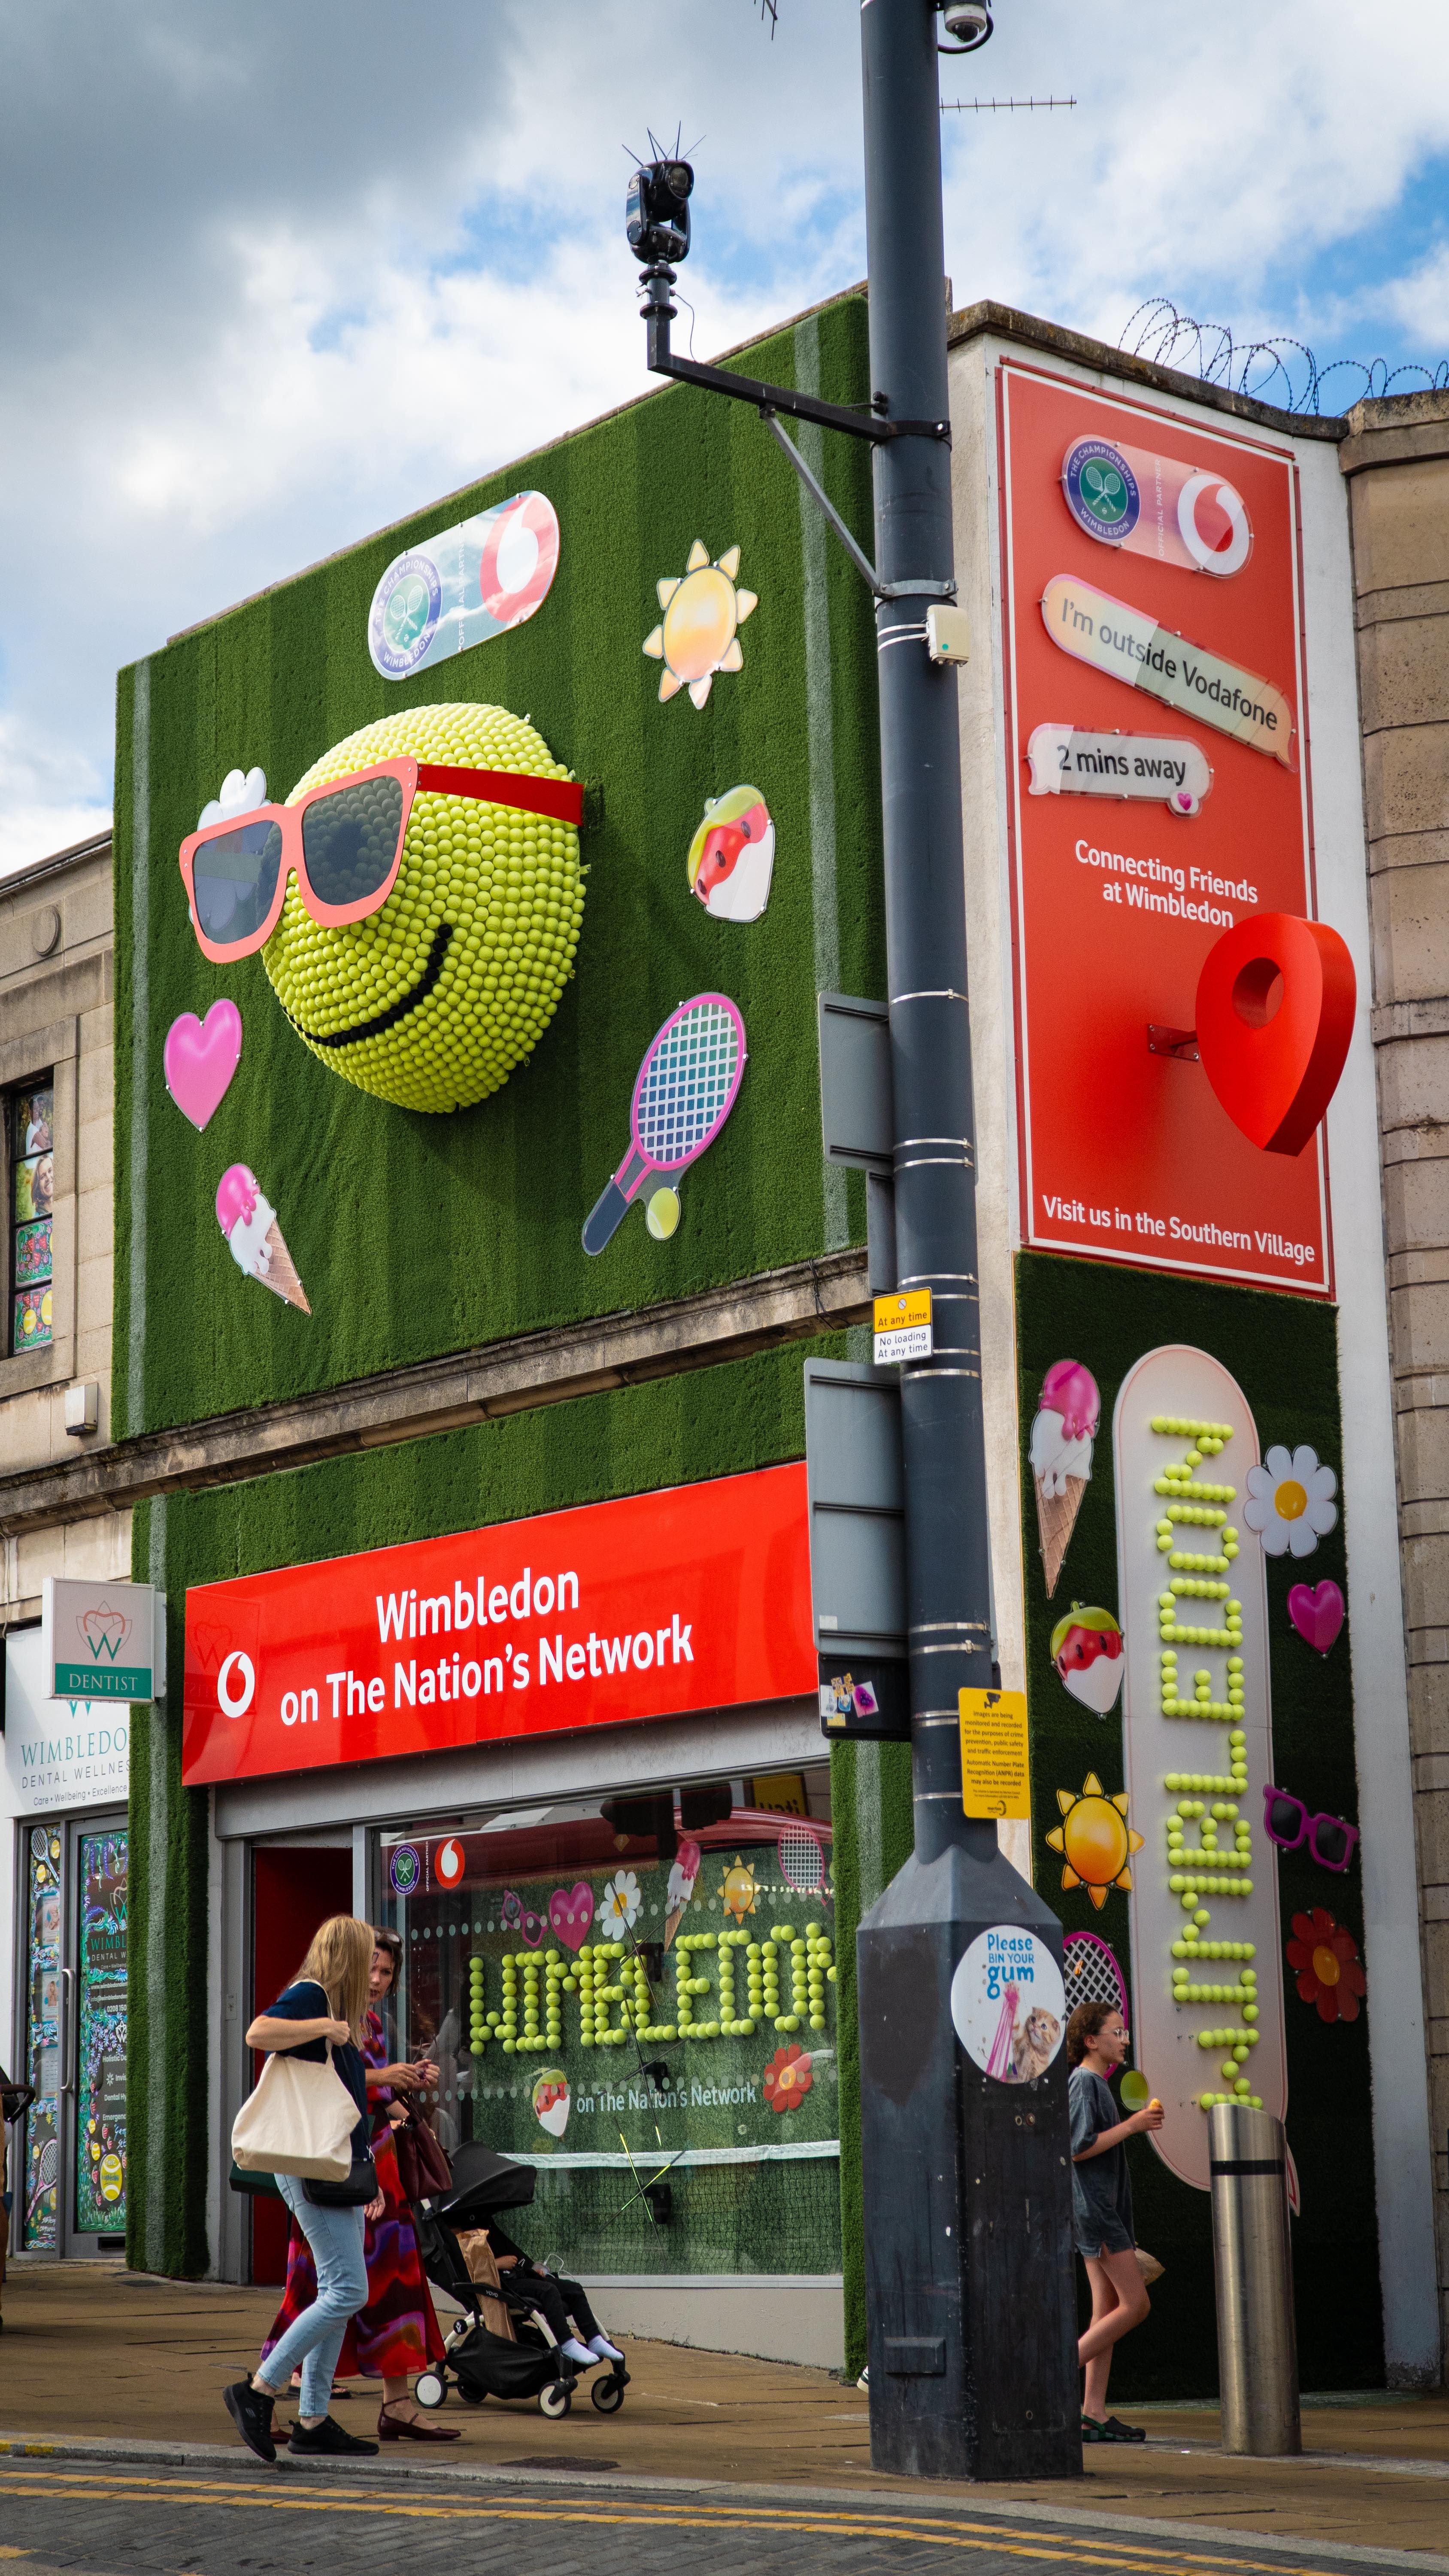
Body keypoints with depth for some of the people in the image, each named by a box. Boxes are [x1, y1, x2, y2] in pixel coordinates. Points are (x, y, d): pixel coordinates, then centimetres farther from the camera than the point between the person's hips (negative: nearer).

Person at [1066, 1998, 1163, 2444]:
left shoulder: (1095, 2083, 19)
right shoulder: (1084, 2082, -12)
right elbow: (1078, 2147, -21)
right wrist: (1132, 2126, -16)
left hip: (1104, 2210, 10)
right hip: (1094, 2210, -10)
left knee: (1108, 2308, 6)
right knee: (1135, 2304, -11)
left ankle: (1095, 2413, 3)